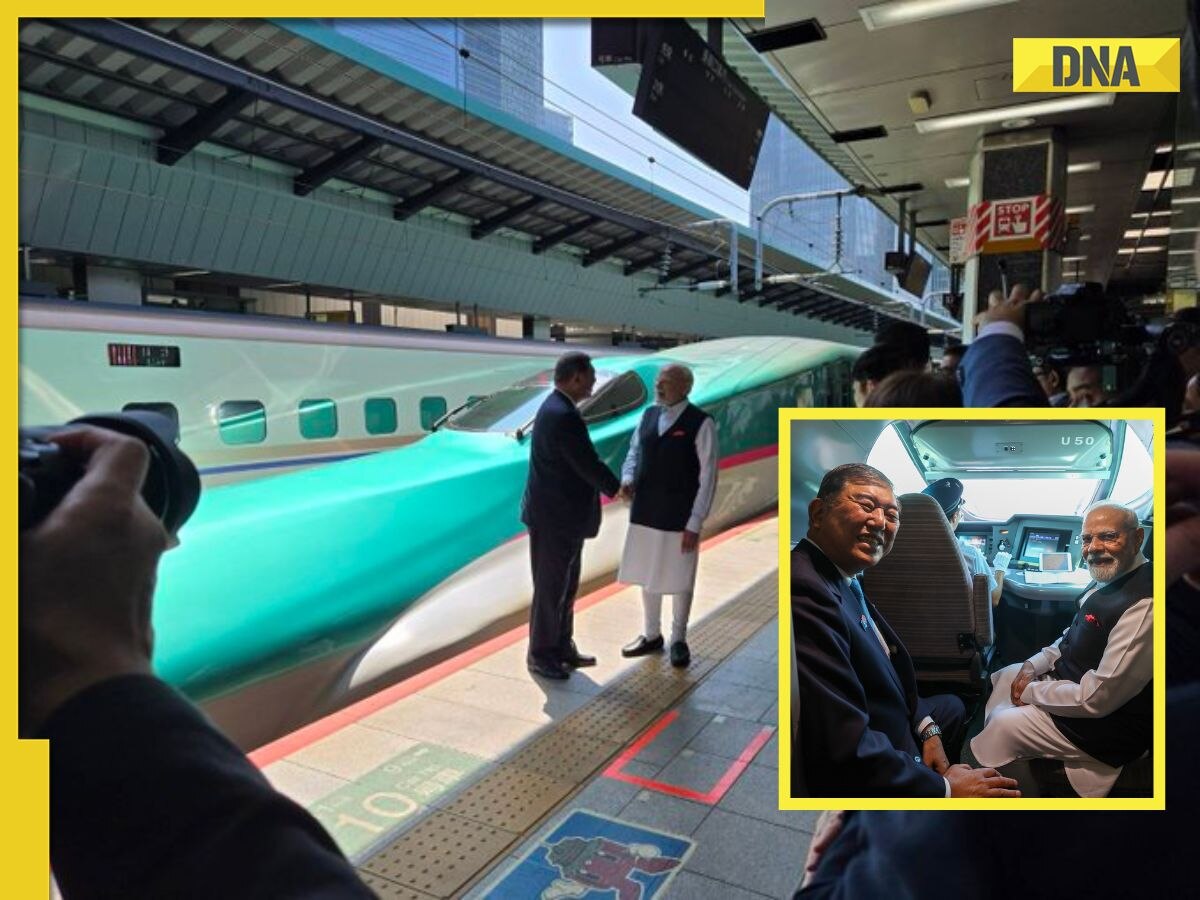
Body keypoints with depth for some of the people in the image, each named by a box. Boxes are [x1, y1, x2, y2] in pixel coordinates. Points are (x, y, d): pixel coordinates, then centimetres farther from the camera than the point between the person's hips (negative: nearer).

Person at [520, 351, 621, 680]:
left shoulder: (557, 408, 10)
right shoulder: (564, 416, -24)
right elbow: (589, 466, -20)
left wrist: (612, 486, 8)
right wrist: (619, 489, -4)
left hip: (561, 514, 10)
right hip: (554, 518, -10)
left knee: (566, 586, 19)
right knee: (550, 589, 4)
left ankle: (561, 647, 32)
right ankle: (541, 656, 19)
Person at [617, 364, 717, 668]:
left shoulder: (701, 423, -12)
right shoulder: (648, 415, 5)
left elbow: (707, 476, -12)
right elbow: (634, 453, 13)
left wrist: (695, 523, -14)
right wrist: (627, 478, -10)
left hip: (679, 516, -5)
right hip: (645, 511, 6)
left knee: (679, 579, 9)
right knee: (647, 575, 16)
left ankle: (679, 640, 28)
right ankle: (651, 635, 33)